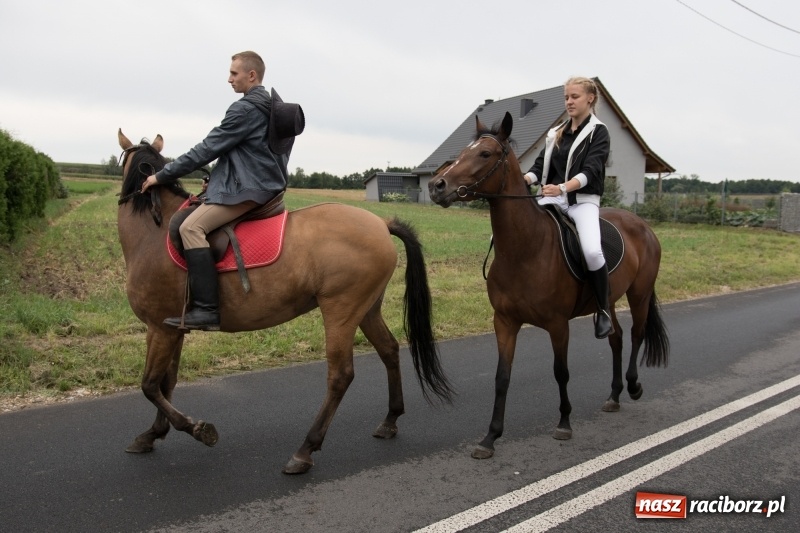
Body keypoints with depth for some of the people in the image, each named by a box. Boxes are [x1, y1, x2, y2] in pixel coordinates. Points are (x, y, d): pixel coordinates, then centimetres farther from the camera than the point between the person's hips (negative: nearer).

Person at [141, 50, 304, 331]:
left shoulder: (245, 108, -13)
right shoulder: (272, 107, 18)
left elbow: (208, 149, -13)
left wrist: (162, 175, -6)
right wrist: (219, 178, 21)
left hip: (248, 188, -11)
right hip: (267, 184, 11)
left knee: (191, 227, -21)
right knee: (198, 220, 25)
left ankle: (207, 310, -26)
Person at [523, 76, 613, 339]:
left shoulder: (598, 133, 2)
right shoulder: (556, 133, 17)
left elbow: (590, 170, -13)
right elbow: (540, 165, 10)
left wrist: (563, 188, -32)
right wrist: (525, 179, -13)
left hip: (583, 200, -5)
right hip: (553, 198, 5)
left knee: (592, 251, -30)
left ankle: (603, 310, -8)